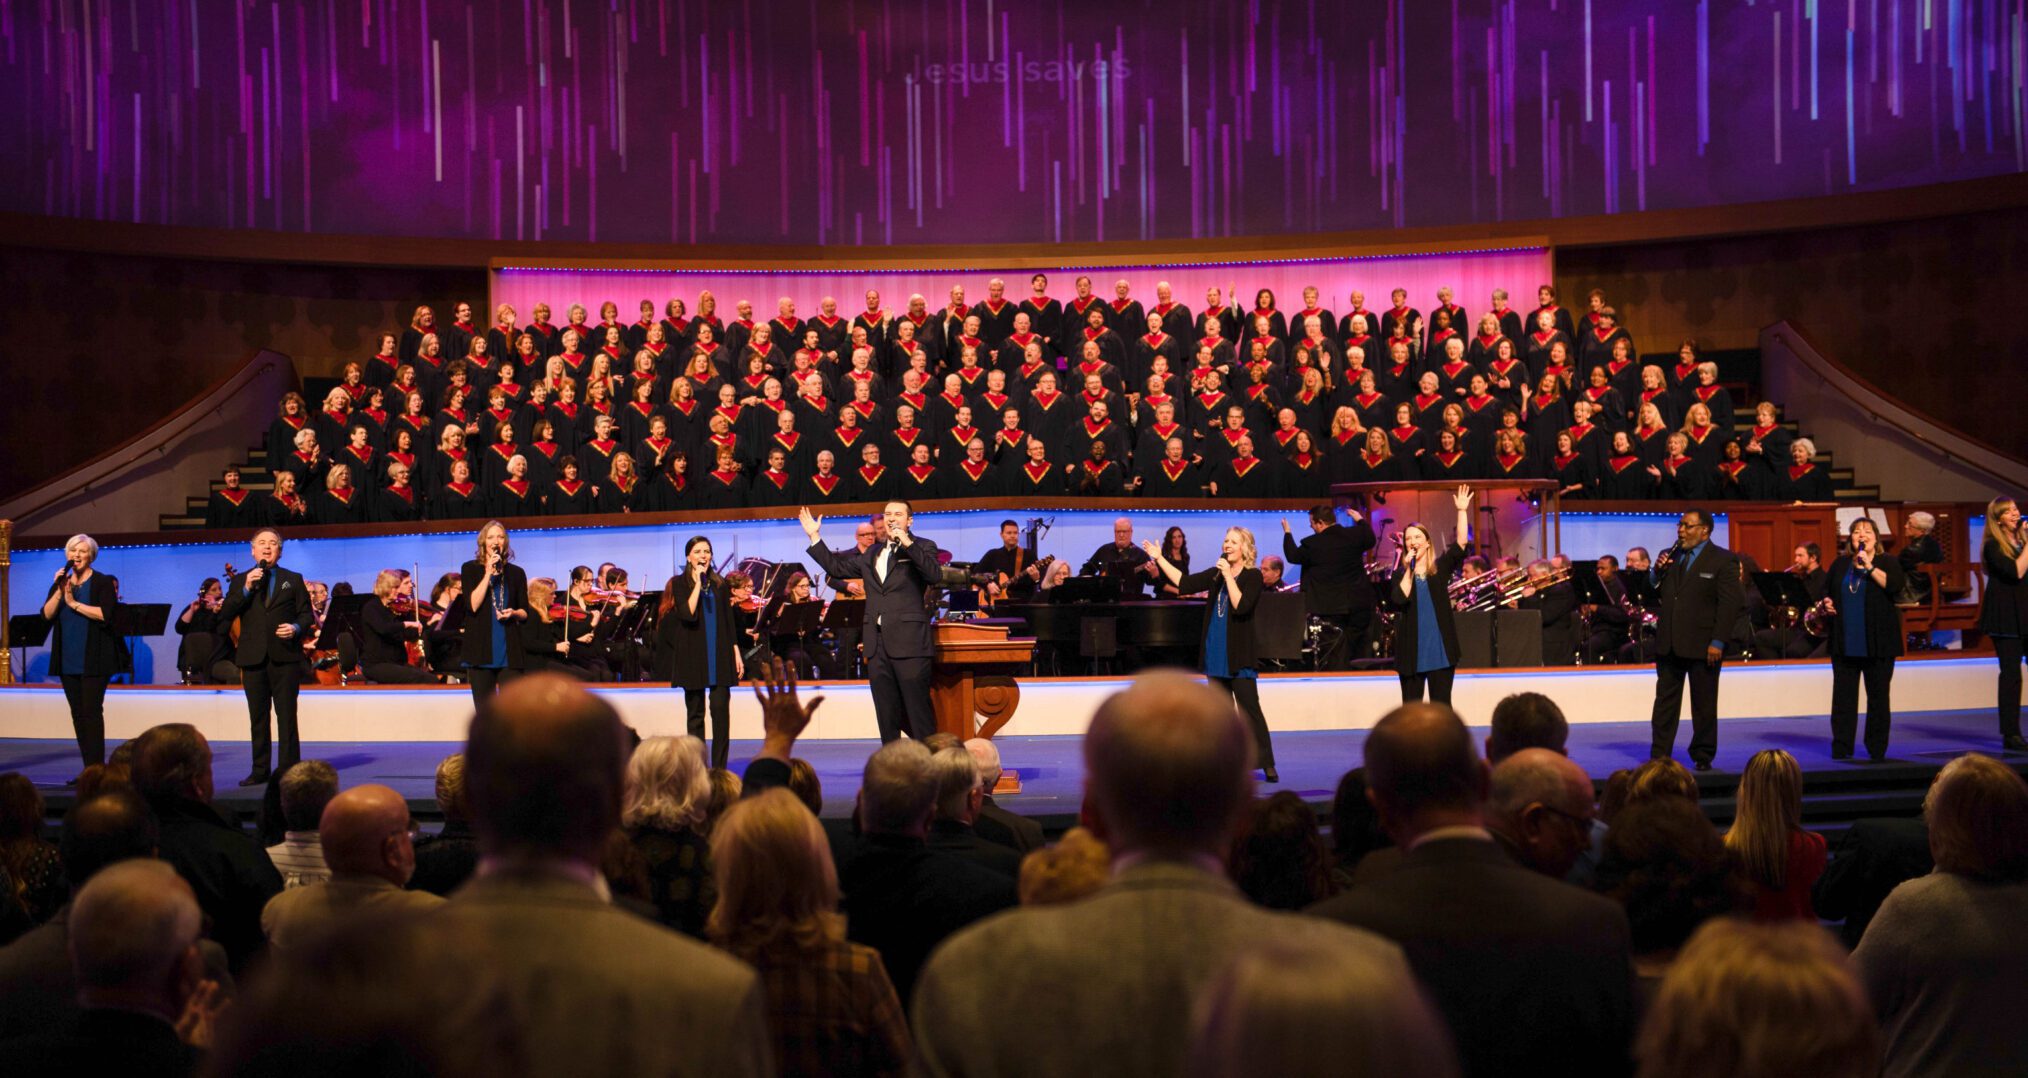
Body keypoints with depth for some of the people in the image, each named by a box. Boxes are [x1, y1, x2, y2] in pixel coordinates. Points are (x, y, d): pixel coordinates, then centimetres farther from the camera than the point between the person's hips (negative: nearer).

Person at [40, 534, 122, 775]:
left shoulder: (103, 583, -1)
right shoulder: (60, 582, 14)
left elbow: (105, 614, -16)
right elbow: (46, 615, 3)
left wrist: (73, 602, -12)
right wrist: (59, 592, -10)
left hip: (93, 660, -6)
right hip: (68, 660, 6)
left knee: (91, 712, -11)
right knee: (78, 714, 7)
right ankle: (88, 769, 11)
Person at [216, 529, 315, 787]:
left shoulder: (293, 580, 10)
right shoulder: (240, 580, 12)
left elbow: (307, 614, 8)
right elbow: (224, 616, 0)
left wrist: (297, 628, -13)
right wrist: (246, 589, -9)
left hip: (285, 657, -2)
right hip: (253, 657, 2)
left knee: (287, 716, -3)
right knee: (258, 717, 7)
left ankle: (289, 769, -2)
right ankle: (260, 770, 12)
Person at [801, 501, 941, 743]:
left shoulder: (922, 547, 3)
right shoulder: (872, 554, 20)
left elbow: (934, 574, -16)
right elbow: (837, 567, 25)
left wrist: (907, 543, -21)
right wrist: (814, 536, 23)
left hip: (909, 642, -6)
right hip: (877, 643, 6)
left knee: (918, 710, -6)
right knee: (886, 714, 9)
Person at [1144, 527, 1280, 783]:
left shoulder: (1252, 576, -7)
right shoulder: (1215, 574, 10)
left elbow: (1241, 606, -20)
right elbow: (1184, 583, 7)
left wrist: (1228, 575, -20)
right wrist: (1159, 559, 7)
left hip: (1239, 656, -6)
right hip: (1215, 654, 6)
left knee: (1250, 709, -8)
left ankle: (1266, 763, -4)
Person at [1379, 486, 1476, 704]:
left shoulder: (1441, 567, 4)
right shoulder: (1400, 574, 4)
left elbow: (1462, 541, -8)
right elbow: (1399, 600, -14)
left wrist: (1462, 510, -13)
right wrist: (1408, 570, -10)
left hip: (1440, 648, 0)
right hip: (1411, 650, 1)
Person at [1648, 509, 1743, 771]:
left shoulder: (1723, 560, -4)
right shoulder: (1668, 556, 12)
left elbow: (1729, 604, -9)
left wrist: (1718, 642, -15)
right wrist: (1656, 572, -6)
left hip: (1702, 646, -5)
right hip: (1668, 642, 5)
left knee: (1704, 705, 5)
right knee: (1665, 701, 7)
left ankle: (1703, 756, 15)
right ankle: (1659, 754, 11)